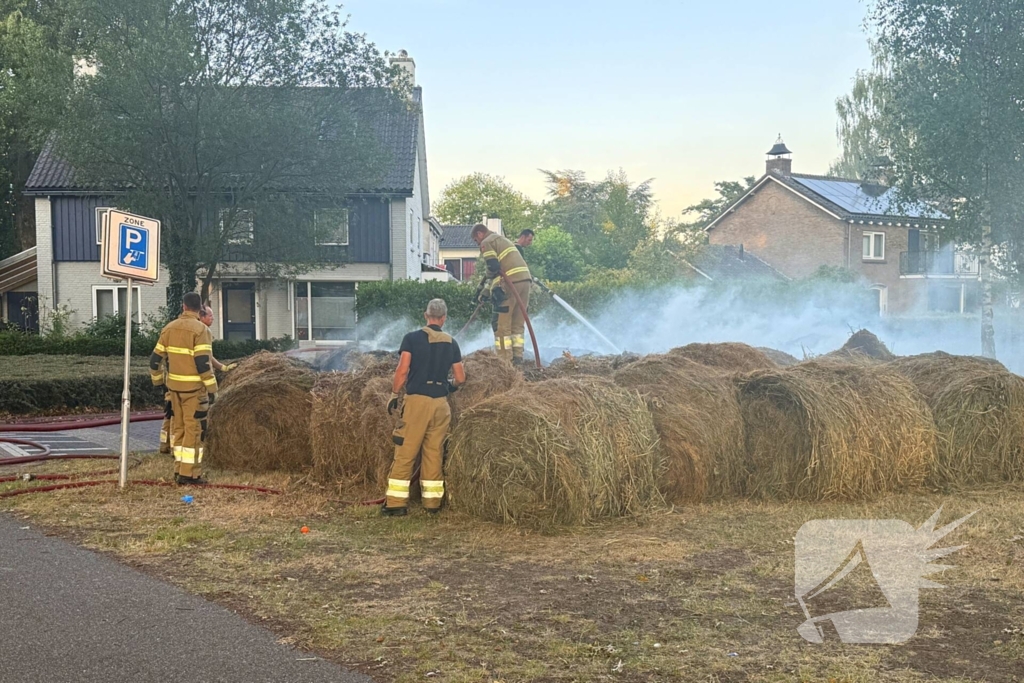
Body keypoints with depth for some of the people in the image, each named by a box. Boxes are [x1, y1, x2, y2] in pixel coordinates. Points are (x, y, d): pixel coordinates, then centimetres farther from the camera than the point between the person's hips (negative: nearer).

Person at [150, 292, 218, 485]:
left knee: (178, 428, 15)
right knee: (194, 429, -1)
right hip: (194, 388, -6)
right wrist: (212, 389, -14)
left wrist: (159, 381, 24)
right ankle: (189, 474, -1)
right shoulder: (200, 330, -13)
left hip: (174, 386, 6)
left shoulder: (169, 328, 7)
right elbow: (203, 363, -19)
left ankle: (179, 470, 20)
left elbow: (155, 359, 11)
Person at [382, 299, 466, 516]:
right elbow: (460, 378, 10)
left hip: (417, 400, -3)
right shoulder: (451, 343, 8)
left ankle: (396, 503, 0)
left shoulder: (412, 338, -2)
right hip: (441, 403, 3)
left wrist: (393, 395, 2)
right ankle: (433, 502, 13)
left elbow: (403, 370, -9)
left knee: (405, 453, 0)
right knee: (435, 453, 10)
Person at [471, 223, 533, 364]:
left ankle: (505, 361, -3)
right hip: (526, 279, 8)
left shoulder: (486, 243, 2)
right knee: (517, 325, 13)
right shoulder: (502, 239, 30)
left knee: (502, 325, -2)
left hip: (510, 282, -8)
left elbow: (493, 266, -13)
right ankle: (518, 358, 12)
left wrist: (485, 280, 5)